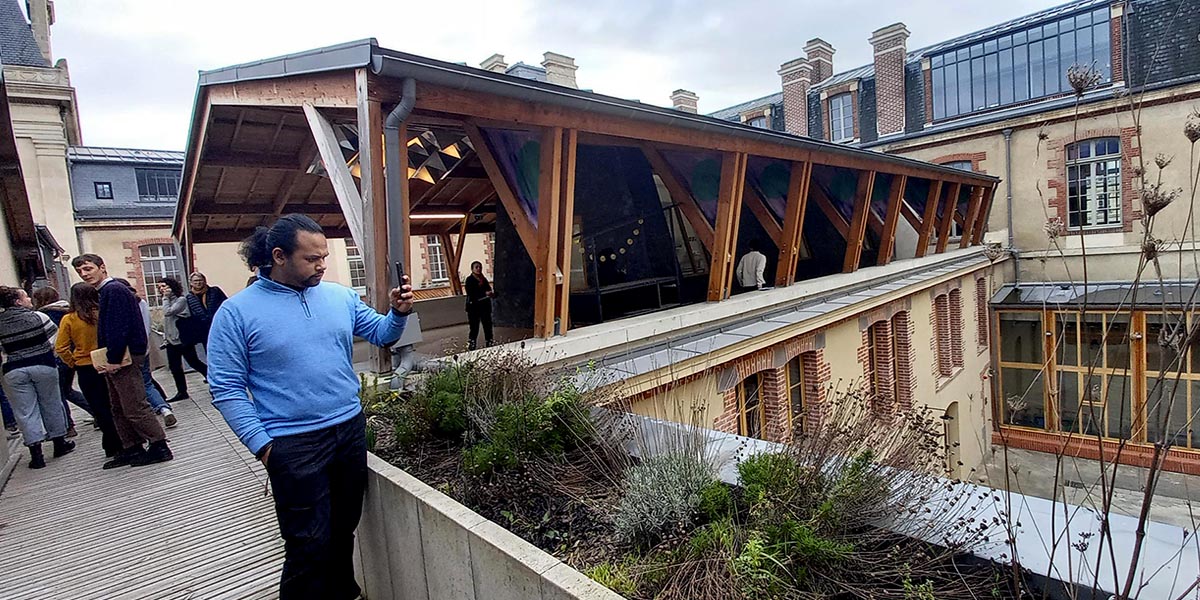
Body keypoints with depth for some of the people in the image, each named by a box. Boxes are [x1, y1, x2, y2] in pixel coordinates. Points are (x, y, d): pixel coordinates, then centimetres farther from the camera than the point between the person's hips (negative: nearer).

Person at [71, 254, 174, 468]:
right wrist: (104, 359, 9)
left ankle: (160, 447, -2)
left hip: (124, 358, -10)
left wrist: (113, 360, -19)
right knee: (119, 408, 15)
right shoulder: (105, 292, 17)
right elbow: (105, 329, 19)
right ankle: (132, 449, 23)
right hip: (112, 359, 10)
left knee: (135, 407, -7)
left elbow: (118, 328, -21)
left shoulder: (114, 290, -13)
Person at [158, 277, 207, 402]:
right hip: (171, 340, 8)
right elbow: (166, 321, 19)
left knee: (194, 363, -3)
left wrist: (166, 298, -11)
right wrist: (165, 337, 14)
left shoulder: (181, 300, -10)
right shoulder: (168, 301, 14)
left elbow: (168, 312, -22)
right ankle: (181, 392, 17)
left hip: (183, 339, -8)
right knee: (174, 367, 9)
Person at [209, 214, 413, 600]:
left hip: (351, 429, 5)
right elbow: (226, 389, -7)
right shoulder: (237, 312, -8)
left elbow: (382, 334, 9)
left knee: (344, 528, 20)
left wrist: (399, 313, -13)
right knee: (309, 545, 4)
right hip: (293, 444, -4)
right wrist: (262, 445, -12)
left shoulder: (340, 296, 3)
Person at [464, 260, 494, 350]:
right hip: (473, 307, -6)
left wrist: (492, 294, -11)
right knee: (474, 327, -4)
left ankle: (489, 342, 22)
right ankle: (471, 345, 2)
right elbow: (471, 294, -18)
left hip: (485, 306, 6)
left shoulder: (484, 279, 12)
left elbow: (489, 290, 14)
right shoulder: (469, 280, -6)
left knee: (488, 325, 10)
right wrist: (485, 293, -25)